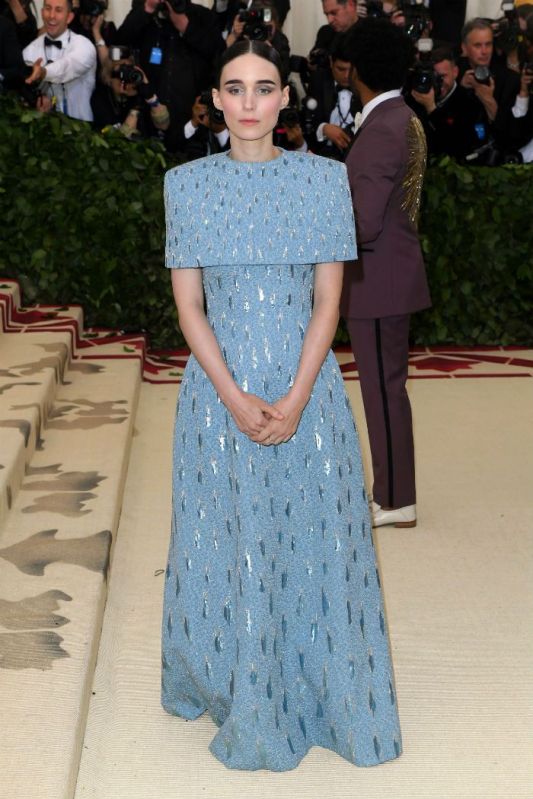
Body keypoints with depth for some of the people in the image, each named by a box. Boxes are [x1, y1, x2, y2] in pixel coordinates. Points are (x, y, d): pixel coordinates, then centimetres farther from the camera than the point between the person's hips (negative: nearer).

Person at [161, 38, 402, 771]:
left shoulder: (325, 178, -1)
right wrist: (236, 399, -13)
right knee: (228, 541, 8)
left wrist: (295, 399, -13)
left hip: (307, 385, 0)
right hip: (221, 387, 0)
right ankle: (233, 691, 26)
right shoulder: (187, 184, 0)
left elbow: (327, 301, -3)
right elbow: (188, 306, -2)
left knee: (314, 537, 6)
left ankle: (321, 690, 25)